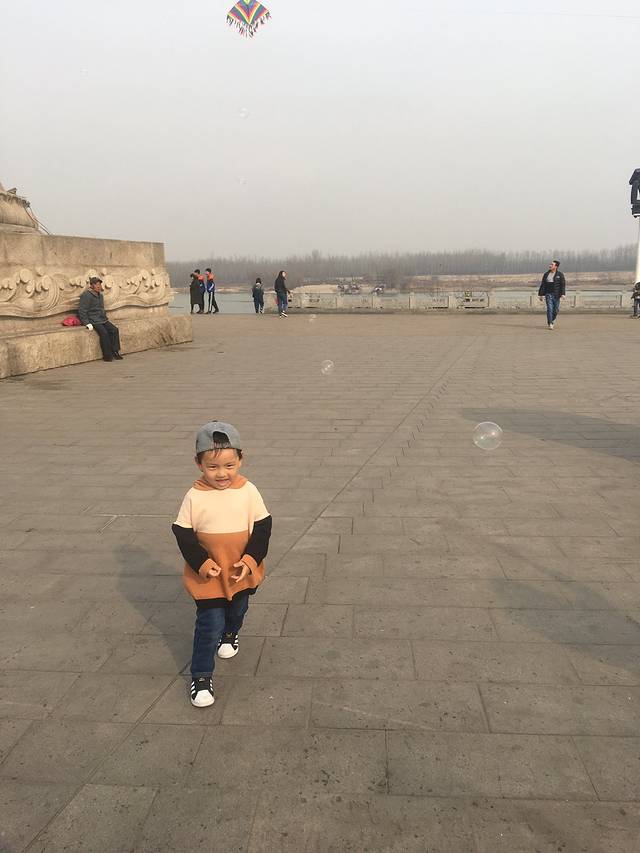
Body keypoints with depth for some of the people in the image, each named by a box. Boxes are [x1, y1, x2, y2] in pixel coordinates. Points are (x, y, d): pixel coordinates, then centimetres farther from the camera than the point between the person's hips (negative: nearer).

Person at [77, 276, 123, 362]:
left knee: (114, 330, -13)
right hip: (93, 321, -8)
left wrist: (106, 319, 18)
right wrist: (87, 323, -20)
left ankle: (115, 352, -8)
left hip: (102, 320, 8)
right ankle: (107, 356, -22)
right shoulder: (86, 295, -8)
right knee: (104, 332, -27)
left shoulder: (100, 295, 19)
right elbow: (82, 311, -12)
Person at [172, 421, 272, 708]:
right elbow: (183, 534, -11)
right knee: (210, 624, -1)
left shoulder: (248, 491, -14)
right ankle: (201, 676, 17)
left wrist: (250, 559, -16)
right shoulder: (195, 496, -18)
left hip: (242, 572, 3)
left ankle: (229, 634, 60)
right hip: (208, 574, -3)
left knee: (237, 611, 28)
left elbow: (262, 526, -8)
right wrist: (202, 563, -19)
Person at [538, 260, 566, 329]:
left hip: (556, 295, -1)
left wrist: (562, 294, -16)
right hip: (548, 294, 1)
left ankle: (552, 320, 29)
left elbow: (563, 284, -4)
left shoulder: (560, 275, 1)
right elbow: (543, 285, 9)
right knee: (549, 308, -10)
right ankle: (550, 324, -10)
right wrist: (541, 295, 5)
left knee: (556, 309, 4)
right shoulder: (546, 274, 8)